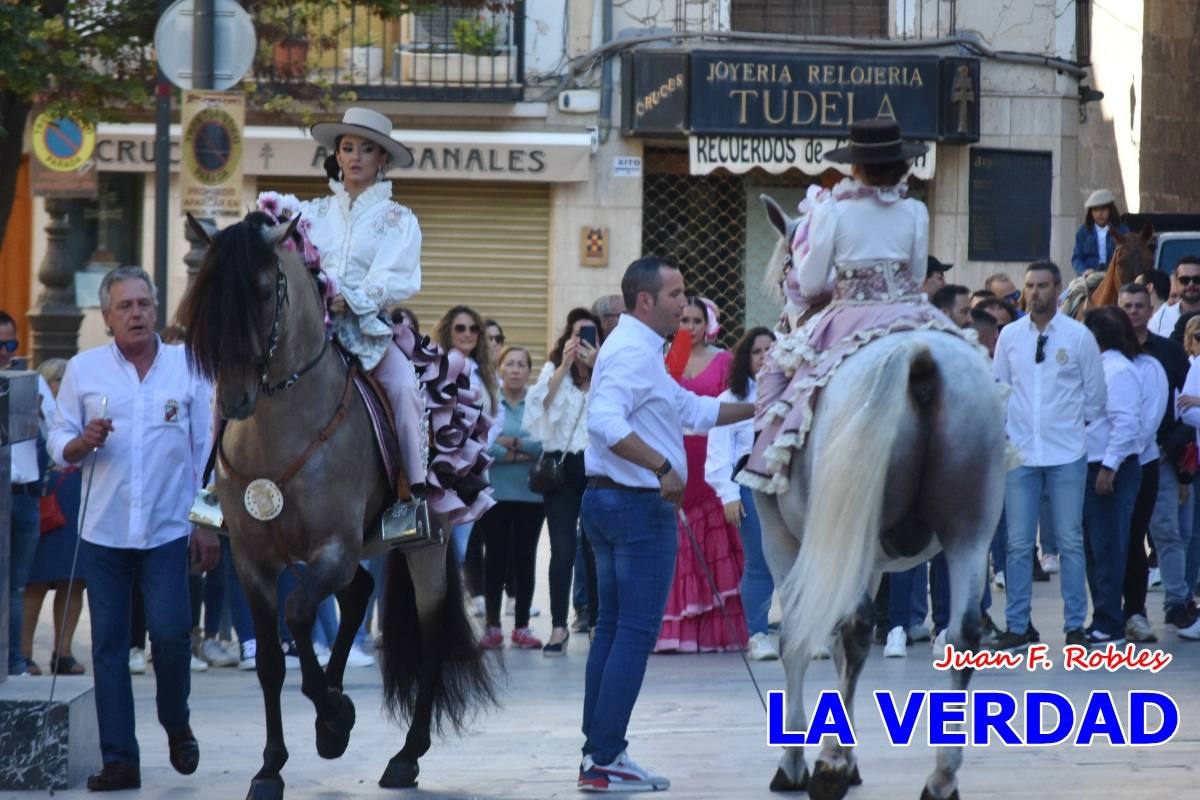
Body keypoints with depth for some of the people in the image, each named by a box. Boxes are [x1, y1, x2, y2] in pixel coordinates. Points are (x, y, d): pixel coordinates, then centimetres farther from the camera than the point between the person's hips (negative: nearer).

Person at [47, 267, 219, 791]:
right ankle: (119, 760, 6)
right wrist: (83, 442, -16)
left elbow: (207, 450, 6)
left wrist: (208, 523, 1)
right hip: (104, 531, 1)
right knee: (108, 645, 2)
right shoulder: (83, 369, 4)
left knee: (170, 634, -10)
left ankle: (176, 725, 18)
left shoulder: (188, 367, 3)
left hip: (168, 530, -1)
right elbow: (58, 444, 6)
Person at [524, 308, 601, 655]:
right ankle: (558, 626, 1)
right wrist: (565, 364, -12)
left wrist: (596, 367, -15)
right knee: (562, 549, -4)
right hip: (563, 466, 0)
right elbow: (541, 401, -9)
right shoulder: (554, 369, 9)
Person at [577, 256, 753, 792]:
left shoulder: (639, 350, 18)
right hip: (639, 504, -11)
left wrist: (756, 409, 18)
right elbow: (605, 422, -30)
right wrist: (663, 467, -29)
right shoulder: (633, 351, -16)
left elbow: (692, 410, 21)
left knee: (613, 628, 12)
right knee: (636, 633, -9)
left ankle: (598, 753, 15)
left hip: (609, 500, 11)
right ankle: (604, 761, -11)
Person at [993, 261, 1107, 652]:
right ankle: (1017, 626, 6)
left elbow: (1095, 394, 5)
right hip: (1020, 454, 2)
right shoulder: (1009, 336, 4)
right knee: (1018, 544, 2)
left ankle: (1075, 625, 7)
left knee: (1070, 542, 2)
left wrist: (1084, 434, 7)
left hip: (1067, 455, -2)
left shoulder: (1079, 336, -2)